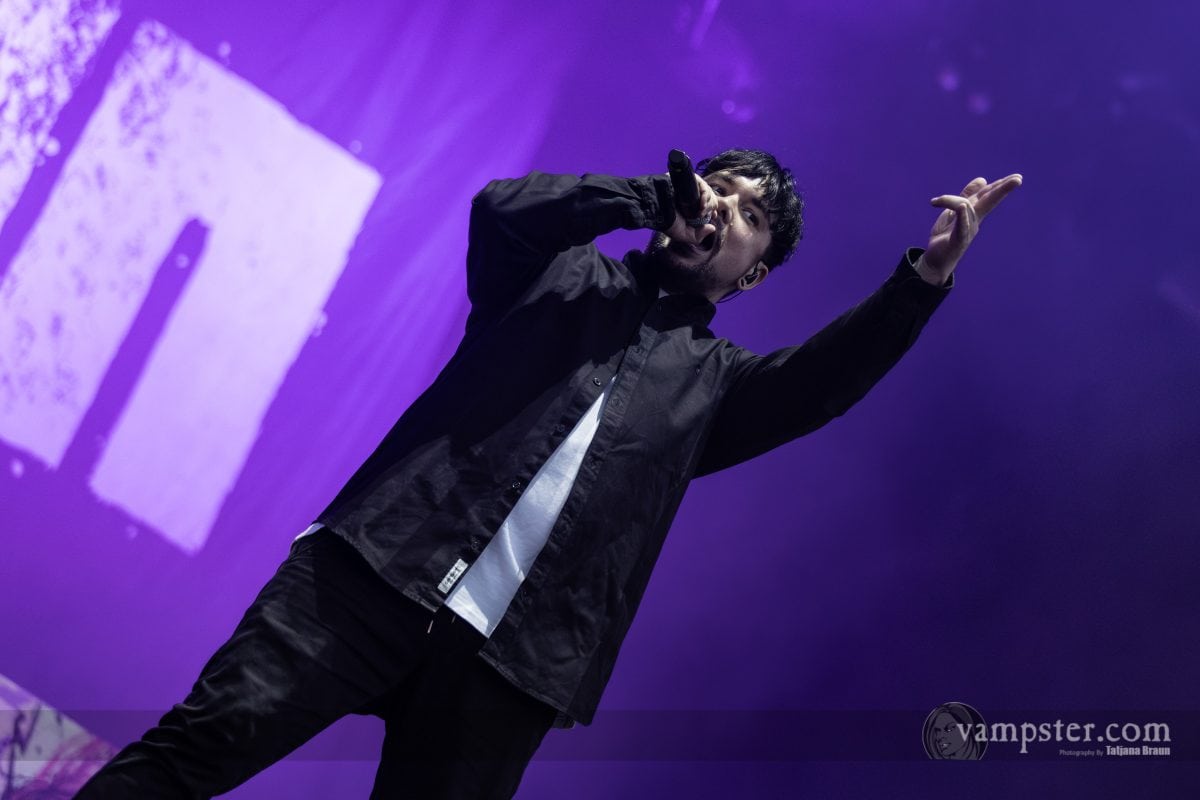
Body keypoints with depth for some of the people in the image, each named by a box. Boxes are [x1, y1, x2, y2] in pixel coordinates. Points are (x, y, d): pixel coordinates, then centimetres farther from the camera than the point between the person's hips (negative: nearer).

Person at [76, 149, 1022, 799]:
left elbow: (824, 379, 6)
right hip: (379, 570, -1)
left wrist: (924, 278, -6)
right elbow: (502, 208, 0)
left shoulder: (713, 377, 23)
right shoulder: (567, 271, 20)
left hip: (509, 663, 1)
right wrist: (652, 194, 6)